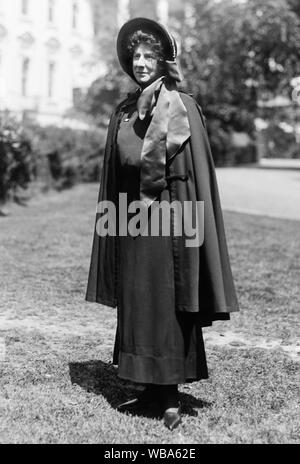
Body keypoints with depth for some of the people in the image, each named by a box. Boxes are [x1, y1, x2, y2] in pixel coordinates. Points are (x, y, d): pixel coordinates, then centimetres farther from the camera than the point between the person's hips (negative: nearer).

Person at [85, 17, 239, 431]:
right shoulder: (124, 112, 13)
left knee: (165, 304, -4)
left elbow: (196, 171, -11)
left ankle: (171, 394, 6)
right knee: (135, 303, 9)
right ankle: (153, 387, 20)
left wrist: (152, 194, -12)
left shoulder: (181, 106, -4)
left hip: (167, 214, -6)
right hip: (130, 215, 6)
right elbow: (118, 168, 14)